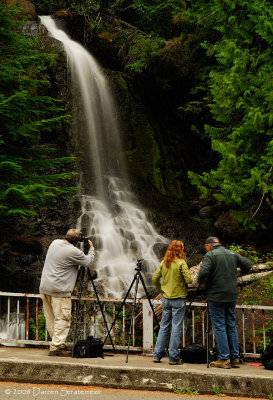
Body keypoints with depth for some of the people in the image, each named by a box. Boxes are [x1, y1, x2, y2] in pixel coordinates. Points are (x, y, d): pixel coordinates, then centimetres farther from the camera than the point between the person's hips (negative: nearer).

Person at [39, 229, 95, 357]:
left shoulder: (55, 243, 8)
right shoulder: (73, 252, -15)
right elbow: (88, 262, -2)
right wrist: (91, 248, 14)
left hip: (45, 288, 9)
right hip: (59, 291, -9)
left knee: (50, 319, 12)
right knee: (62, 319, -4)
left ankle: (59, 343, 21)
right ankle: (56, 347, -6)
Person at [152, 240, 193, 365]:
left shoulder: (163, 263, 5)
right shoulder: (181, 263, -12)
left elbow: (155, 279, 6)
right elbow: (189, 280, -16)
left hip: (166, 298, 5)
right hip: (178, 299, -5)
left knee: (164, 326, 13)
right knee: (176, 327, 0)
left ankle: (157, 355, 14)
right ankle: (173, 357, 3)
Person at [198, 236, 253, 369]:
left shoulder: (210, 255, -7)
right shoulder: (232, 254, 11)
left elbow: (203, 272, -20)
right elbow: (248, 264, 13)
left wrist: (201, 282, 0)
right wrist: (237, 275, 24)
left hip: (216, 297, -6)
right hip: (232, 297, 6)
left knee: (219, 327, -1)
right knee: (231, 326, 11)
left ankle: (224, 359, -2)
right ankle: (235, 359, 12)